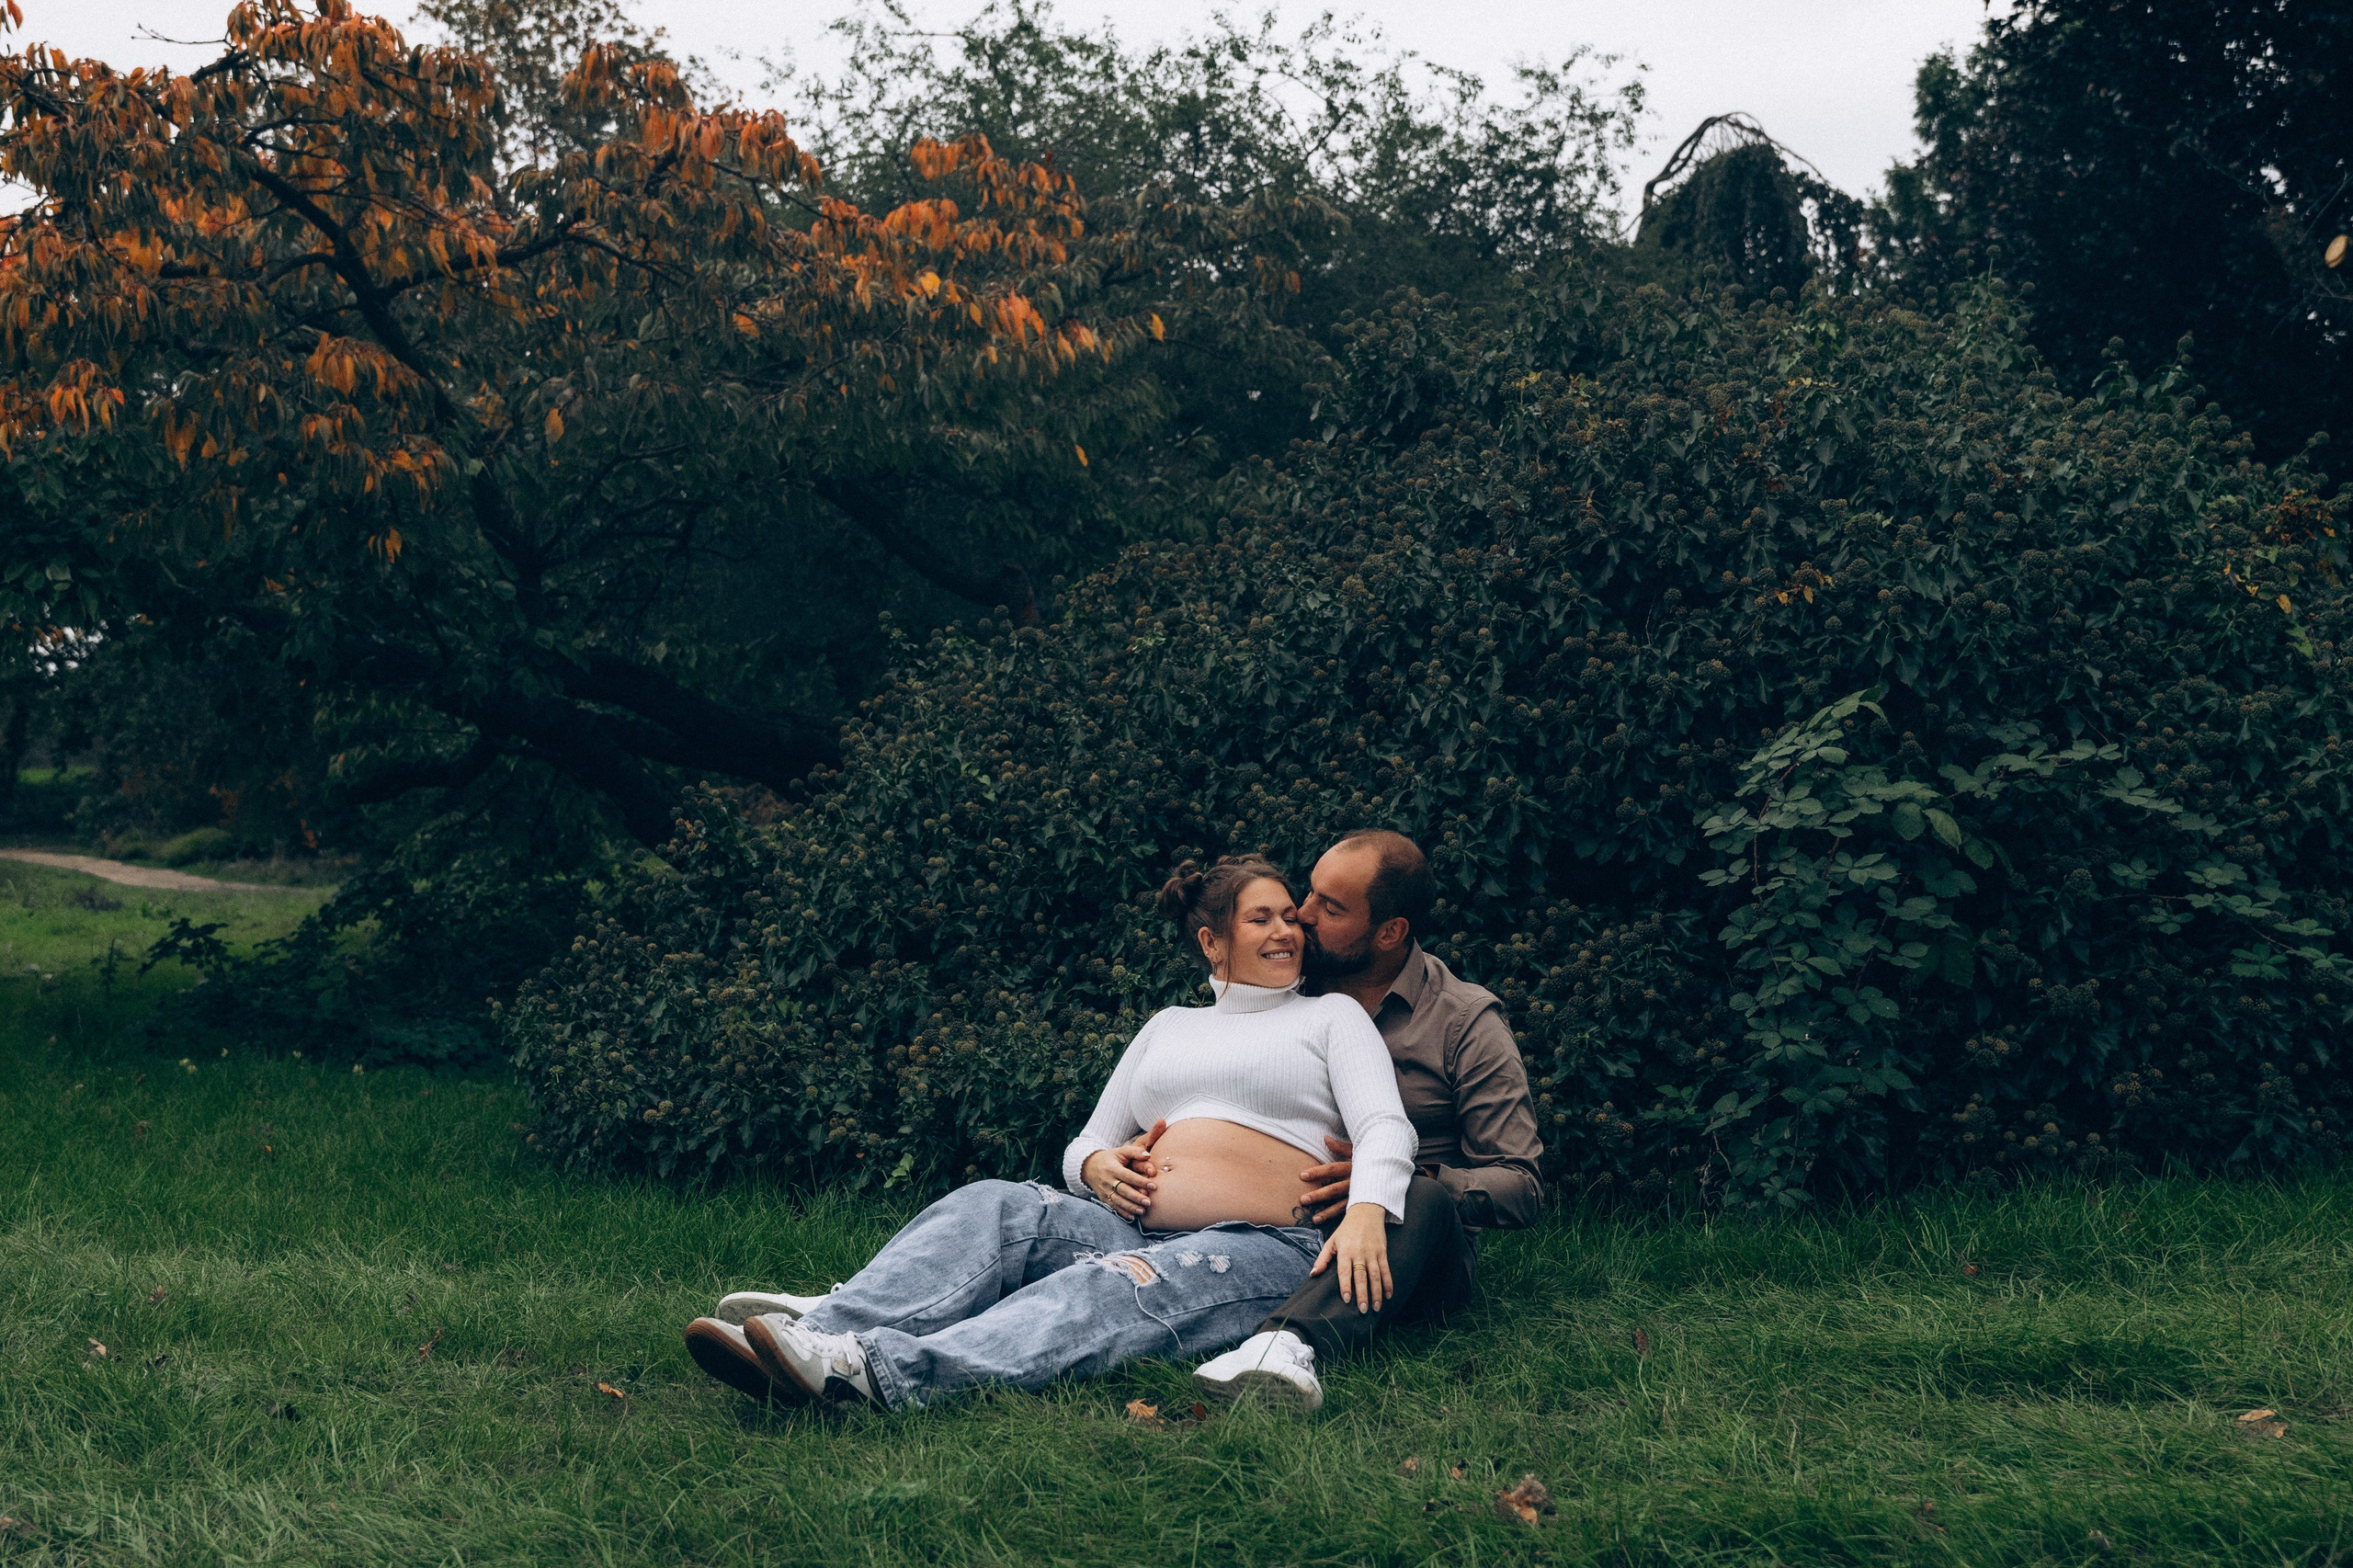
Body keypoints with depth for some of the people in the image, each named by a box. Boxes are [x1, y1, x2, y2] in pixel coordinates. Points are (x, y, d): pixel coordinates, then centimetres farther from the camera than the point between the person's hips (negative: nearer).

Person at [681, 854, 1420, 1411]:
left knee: (1110, 1290, -36)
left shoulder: (1332, 1016, 16)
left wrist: (1367, 1214, -23)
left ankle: (886, 1369, -61)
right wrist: (1096, 1164, 0)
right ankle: (822, 1331, -48)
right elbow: (1083, 1146, 26)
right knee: (992, 1208, -24)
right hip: (1135, 1229, 5)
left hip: (1263, 1250, -5)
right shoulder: (1168, 1027, 28)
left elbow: (1386, 1127, -1)